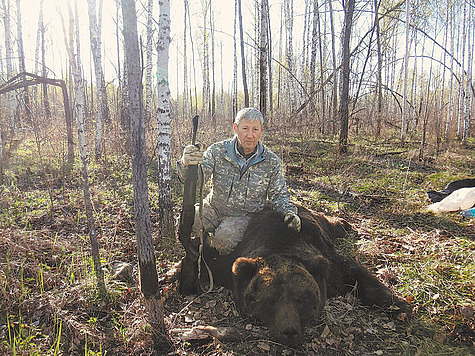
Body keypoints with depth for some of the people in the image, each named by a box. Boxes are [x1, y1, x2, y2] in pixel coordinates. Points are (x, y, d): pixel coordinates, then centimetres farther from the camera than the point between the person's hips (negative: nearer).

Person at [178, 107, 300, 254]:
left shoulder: (271, 161, -4)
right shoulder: (218, 151, -7)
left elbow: (279, 196, 6)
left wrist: (290, 213, -16)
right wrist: (186, 165, -44)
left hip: (245, 215, -1)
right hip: (214, 208, 1)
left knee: (225, 237, -32)